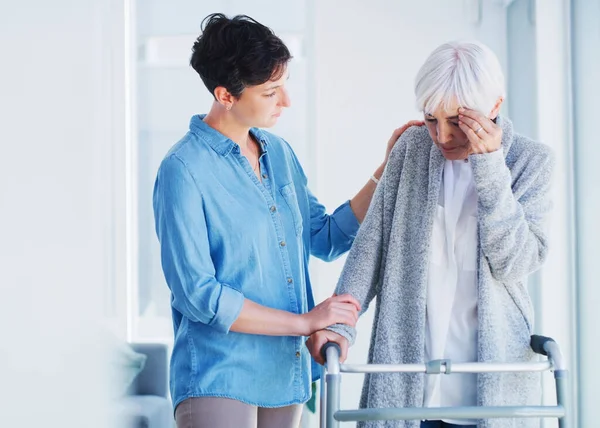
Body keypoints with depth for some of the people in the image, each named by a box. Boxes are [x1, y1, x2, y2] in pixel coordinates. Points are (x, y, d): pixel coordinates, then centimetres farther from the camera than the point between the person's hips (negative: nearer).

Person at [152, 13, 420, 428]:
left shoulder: (279, 153, 10)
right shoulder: (184, 170, -13)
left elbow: (327, 238, 15)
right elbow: (196, 294, -17)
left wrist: (388, 170, 6)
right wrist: (305, 322, -14)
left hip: (287, 376, 7)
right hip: (218, 383, -7)